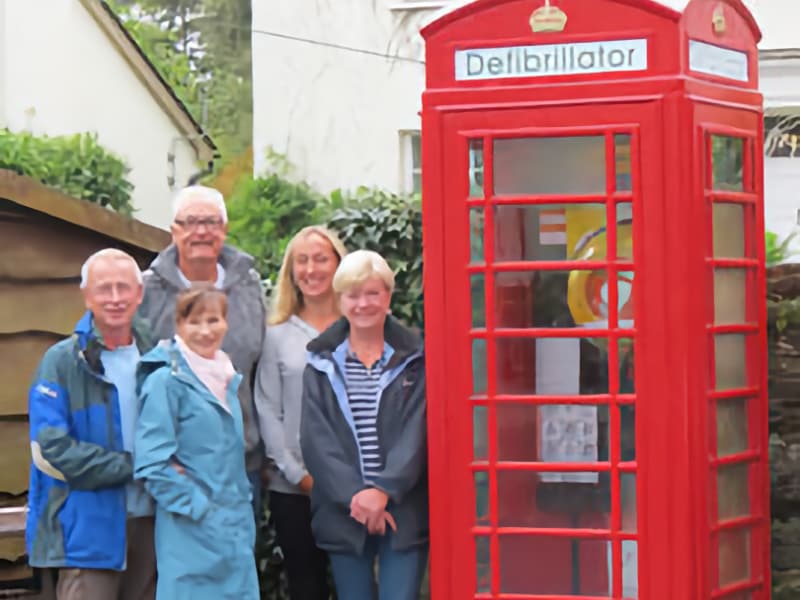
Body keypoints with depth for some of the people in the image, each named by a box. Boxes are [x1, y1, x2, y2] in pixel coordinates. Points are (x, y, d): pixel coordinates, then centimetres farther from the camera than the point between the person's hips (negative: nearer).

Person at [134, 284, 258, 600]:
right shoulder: (166, 381, -9)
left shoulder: (227, 379, 14)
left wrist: (242, 519, 13)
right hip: (192, 535, -7)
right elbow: (152, 464, -15)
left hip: (235, 531, 7)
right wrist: (197, 508, -15)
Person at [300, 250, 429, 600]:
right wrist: (354, 496, -14)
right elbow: (316, 440, -2)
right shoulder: (322, 364, 6)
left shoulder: (413, 361, 4)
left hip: (403, 511, -1)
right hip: (345, 513, 1)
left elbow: (415, 435, -4)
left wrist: (384, 491, -17)